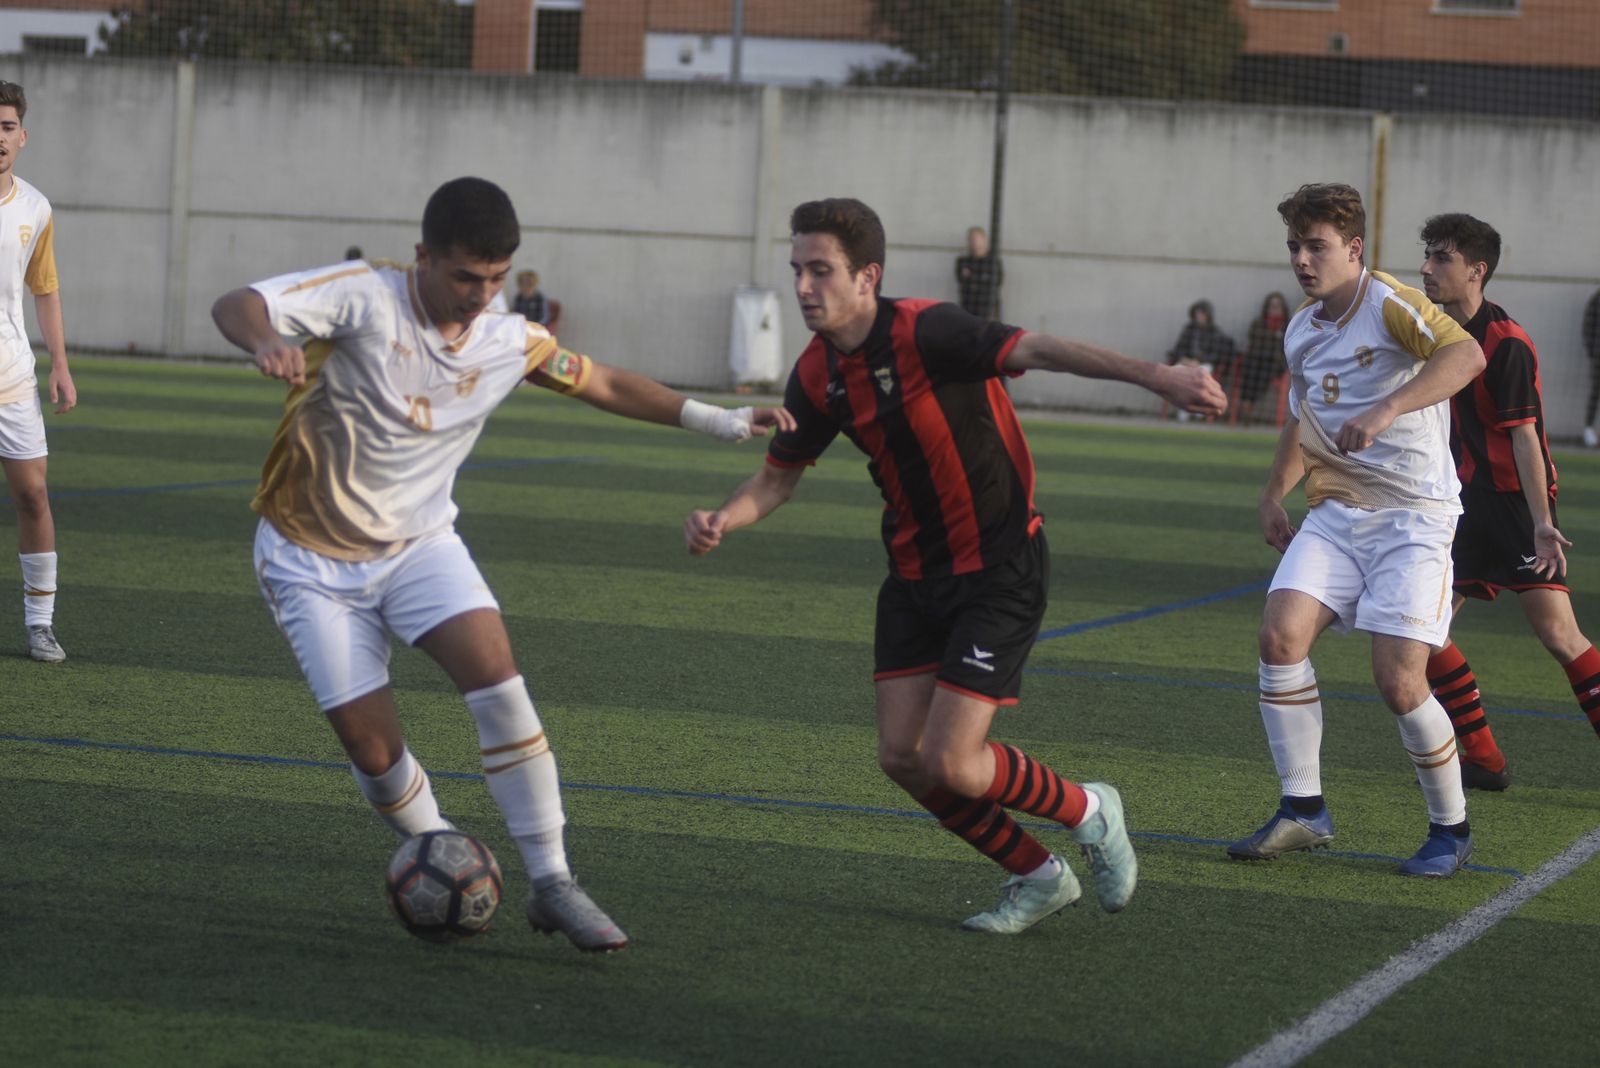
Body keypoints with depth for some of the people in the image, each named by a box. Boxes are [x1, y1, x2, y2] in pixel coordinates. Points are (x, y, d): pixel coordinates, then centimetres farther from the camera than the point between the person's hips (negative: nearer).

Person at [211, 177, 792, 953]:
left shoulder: (511, 343, -3)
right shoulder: (365, 298, -19)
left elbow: (604, 385, 12)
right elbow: (236, 306, -26)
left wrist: (717, 420, 4)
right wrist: (266, 343, -50)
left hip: (419, 545, 3)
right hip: (313, 559, -3)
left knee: (497, 679, -21)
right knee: (372, 749, -8)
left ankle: (552, 883, -14)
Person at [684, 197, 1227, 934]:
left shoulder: (924, 333, -21)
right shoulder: (819, 374, 1)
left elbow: (1036, 350, -32)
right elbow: (779, 476, 11)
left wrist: (1155, 376, -44)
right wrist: (722, 521, -10)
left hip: (999, 568, -7)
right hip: (915, 575, 7)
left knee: (950, 764, -12)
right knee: (901, 757, 2)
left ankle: (1088, 812, 16)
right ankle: (1036, 876, 22)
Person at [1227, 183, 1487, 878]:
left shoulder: (1390, 305, -11)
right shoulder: (1299, 333, 12)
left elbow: (1465, 353, -30)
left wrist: (1386, 410, -39)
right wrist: (1273, 497, 26)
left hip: (1413, 515, -6)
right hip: (1334, 513, 7)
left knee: (1399, 681, -14)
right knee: (1281, 631, -15)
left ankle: (1451, 828, 8)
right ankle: (1303, 812, -5)